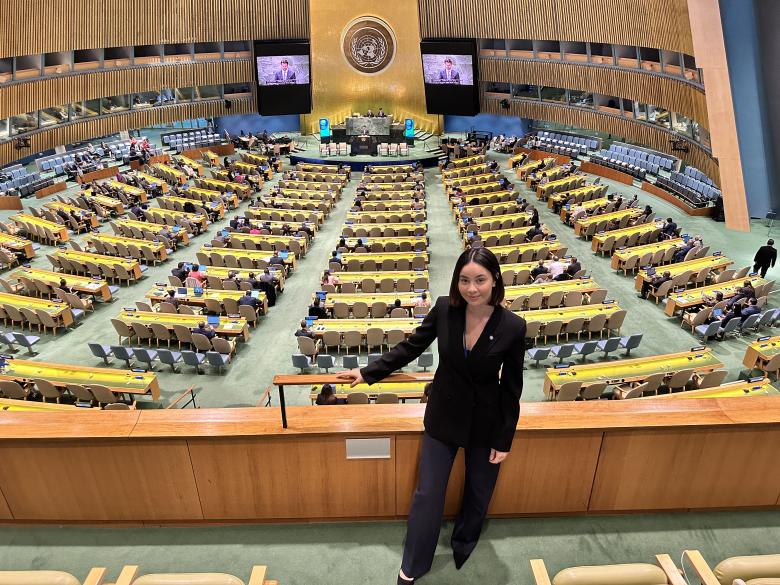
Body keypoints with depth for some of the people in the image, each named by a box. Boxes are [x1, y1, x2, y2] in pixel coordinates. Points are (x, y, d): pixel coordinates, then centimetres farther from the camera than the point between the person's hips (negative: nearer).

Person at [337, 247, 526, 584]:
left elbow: (512, 388, -10)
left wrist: (504, 440, -5)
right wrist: (368, 372, -1)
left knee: (479, 493, 22)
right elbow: (411, 347, -1)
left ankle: (464, 548, 53)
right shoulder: (444, 308, -16)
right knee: (428, 494, 11)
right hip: (443, 418, 1)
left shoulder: (513, 326, -20)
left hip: (486, 424, 0)